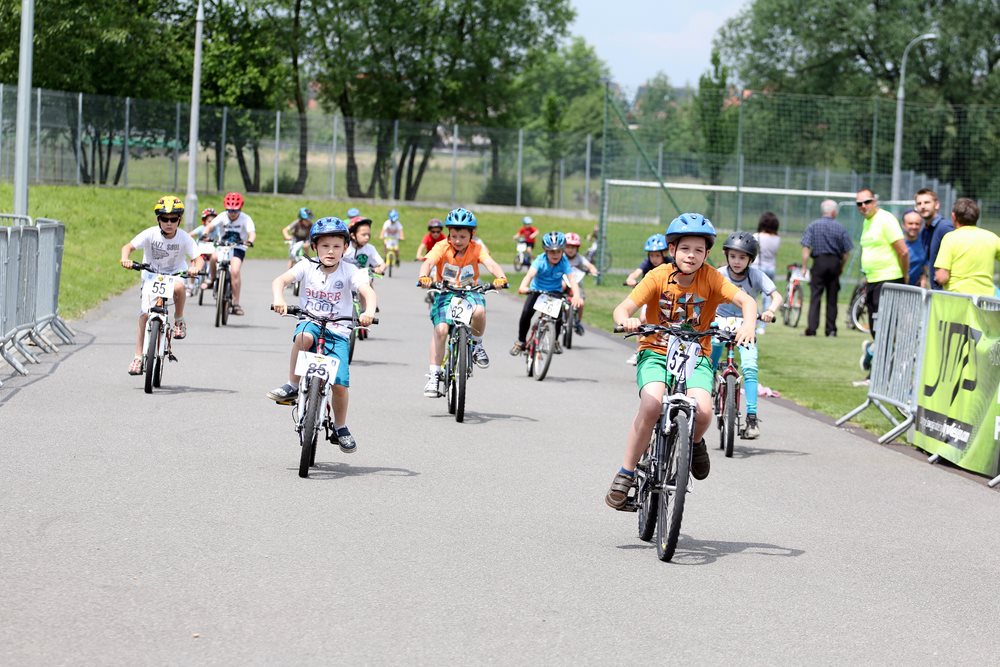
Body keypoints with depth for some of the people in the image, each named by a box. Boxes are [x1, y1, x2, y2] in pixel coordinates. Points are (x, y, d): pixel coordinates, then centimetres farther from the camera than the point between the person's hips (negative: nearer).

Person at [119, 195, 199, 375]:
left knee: (178, 287, -38)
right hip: (151, 275, 1)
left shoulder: (184, 238, -16)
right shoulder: (150, 234, -17)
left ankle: (179, 320, -10)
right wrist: (125, 259, -42)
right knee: (145, 315, -10)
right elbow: (128, 247, -20)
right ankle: (138, 357, -2)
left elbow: (197, 258, -19)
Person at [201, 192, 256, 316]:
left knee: (235, 272, -23)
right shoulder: (223, 217, -6)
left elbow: (252, 233, -26)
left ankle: (236, 303, -16)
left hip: (238, 248, -3)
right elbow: (210, 225, -16)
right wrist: (205, 233, -38)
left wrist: (249, 241, -48)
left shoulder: (245, 219, -12)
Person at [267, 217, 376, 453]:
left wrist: (369, 312, -42)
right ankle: (292, 387, -20)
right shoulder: (307, 267, -4)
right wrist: (279, 299, -37)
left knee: (339, 384, -12)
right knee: (304, 337, -38)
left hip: (338, 332, 0)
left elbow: (367, 291, -21)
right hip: (310, 323, 0)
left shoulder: (349, 271, -7)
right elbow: (280, 280, -15)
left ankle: (340, 428, 14)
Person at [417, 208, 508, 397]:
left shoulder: (477, 249, -10)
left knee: (479, 310, -34)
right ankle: (434, 375, -12)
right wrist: (424, 277, -52)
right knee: (441, 329, -21)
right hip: (445, 292, 0)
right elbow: (428, 262, -29)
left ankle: (476, 345, -3)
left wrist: (500, 277, -49)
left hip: (469, 291, 0)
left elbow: (491, 263, -26)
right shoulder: (442, 247, -12)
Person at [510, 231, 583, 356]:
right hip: (537, 290, -1)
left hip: (555, 292, 1)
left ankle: (555, 340, 10)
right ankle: (521, 341, 5)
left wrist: (576, 296, -50)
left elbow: (572, 280, -31)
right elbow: (530, 274, -39)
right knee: (526, 313, -19)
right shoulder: (540, 261, -23)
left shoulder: (564, 262, -20)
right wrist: (523, 287, -60)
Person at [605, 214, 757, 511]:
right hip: (656, 352, -1)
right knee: (651, 405, -31)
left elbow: (746, 301, -16)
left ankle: (695, 443, 12)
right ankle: (626, 474, -15)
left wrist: (748, 324, -38)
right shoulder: (659, 276, -8)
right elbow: (623, 308, -15)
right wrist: (626, 320, -39)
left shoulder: (710, 278, -6)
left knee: (702, 411, -27)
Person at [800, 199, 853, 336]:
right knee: (832, 298, 8)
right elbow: (847, 251, 2)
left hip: (819, 262, -1)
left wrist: (804, 266, -5)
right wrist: (842, 266, 15)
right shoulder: (840, 228, 2)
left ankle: (812, 328, -12)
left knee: (815, 297, -3)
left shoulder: (813, 226, -2)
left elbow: (806, 248, -9)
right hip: (835, 263, 1)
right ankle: (831, 329, 9)